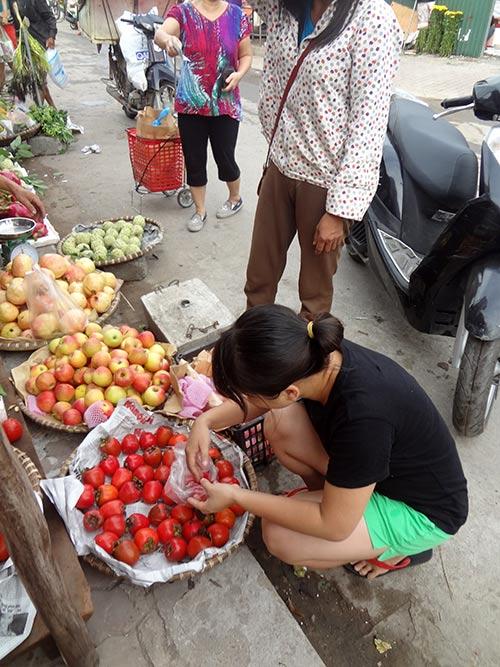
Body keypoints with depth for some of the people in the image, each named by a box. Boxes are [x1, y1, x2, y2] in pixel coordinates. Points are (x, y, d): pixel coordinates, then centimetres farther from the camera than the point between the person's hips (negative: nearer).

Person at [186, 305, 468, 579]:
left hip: (422, 510, -6)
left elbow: (334, 526, -26)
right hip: (380, 466, 6)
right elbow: (258, 400, 1)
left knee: (280, 536, -18)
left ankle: (398, 548, 4)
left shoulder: (362, 415, -41)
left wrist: (236, 496, -22)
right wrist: (206, 421, -15)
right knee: (279, 424, -10)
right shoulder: (318, 355, -20)